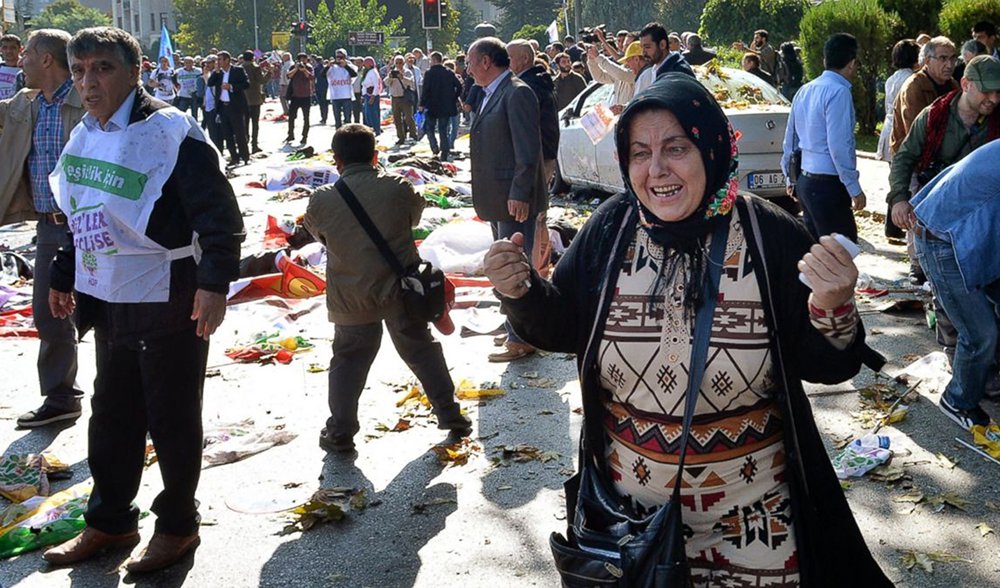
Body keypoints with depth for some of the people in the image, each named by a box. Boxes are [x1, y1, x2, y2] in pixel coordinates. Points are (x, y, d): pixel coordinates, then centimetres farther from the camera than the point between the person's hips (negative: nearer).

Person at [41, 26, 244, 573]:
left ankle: (177, 525, 23)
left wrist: (215, 281, -27)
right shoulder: (82, 138, 10)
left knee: (172, 420, 6)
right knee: (112, 416, 18)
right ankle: (108, 521, 33)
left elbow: (220, 215, -18)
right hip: (109, 303, 8)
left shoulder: (170, 132, -15)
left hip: (168, 303, -7)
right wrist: (64, 277, 26)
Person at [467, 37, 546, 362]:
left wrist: (519, 195, -23)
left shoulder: (517, 93, -15)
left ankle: (521, 340, 3)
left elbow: (528, 150, -21)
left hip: (515, 199, -10)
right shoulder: (491, 95, 16)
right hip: (497, 200, 11)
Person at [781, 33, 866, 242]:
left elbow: (791, 137, 18)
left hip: (805, 181, 9)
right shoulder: (838, 92, -14)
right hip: (829, 185, -9)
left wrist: (791, 178, 27)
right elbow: (839, 145, -20)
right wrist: (854, 188, -15)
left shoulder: (805, 90, 11)